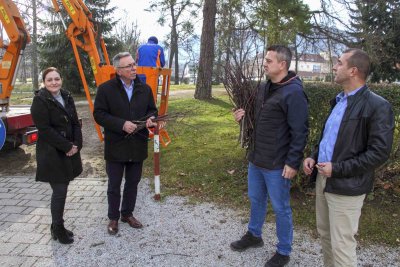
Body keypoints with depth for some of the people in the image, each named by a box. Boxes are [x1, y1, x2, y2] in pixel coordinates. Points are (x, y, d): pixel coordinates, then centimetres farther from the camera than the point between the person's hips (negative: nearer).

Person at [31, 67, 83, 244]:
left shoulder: (67, 97, 9)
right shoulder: (40, 101, -10)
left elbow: (75, 123, 9)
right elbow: (45, 130, -16)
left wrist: (76, 144, -6)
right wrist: (67, 146, -16)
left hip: (69, 151, 6)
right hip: (52, 153, -6)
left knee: (62, 189, 11)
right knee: (59, 191, -2)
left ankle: (57, 226, 26)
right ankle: (58, 229, 15)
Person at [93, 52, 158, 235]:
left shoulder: (145, 89, 4)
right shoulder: (106, 89, -8)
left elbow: (152, 110, 13)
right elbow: (99, 114, -10)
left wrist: (150, 119, -11)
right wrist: (122, 124, -22)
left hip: (138, 145, 4)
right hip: (115, 146, -3)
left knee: (133, 183, 16)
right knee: (114, 185, 10)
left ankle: (127, 214, 36)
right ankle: (113, 218, 29)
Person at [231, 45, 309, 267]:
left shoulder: (294, 92, -18)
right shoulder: (264, 87, 8)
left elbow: (300, 132, -19)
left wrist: (293, 163, -20)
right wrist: (244, 116, 2)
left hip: (277, 165, -8)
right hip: (256, 159, 8)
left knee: (280, 208, 8)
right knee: (256, 200, 23)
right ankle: (254, 235, 44)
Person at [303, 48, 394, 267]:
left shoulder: (377, 106, -15)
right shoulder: (339, 100, 11)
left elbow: (379, 152, -19)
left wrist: (337, 169, -20)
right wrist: (314, 157, 4)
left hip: (346, 186, -8)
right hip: (323, 178, 8)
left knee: (341, 244, 2)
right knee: (325, 233, 20)